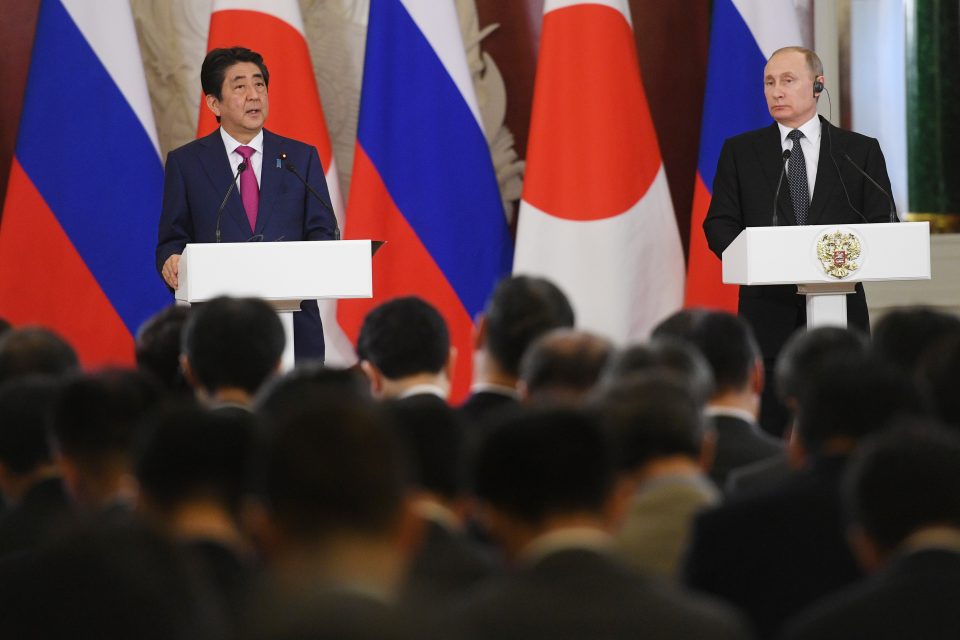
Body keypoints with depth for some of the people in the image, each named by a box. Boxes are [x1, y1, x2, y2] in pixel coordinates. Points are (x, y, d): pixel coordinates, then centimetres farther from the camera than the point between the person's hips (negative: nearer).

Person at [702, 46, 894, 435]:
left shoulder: (861, 151, 8)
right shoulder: (740, 151, 10)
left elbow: (883, 226, 5)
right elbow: (719, 225, 6)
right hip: (768, 315, 0)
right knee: (767, 432, -2)